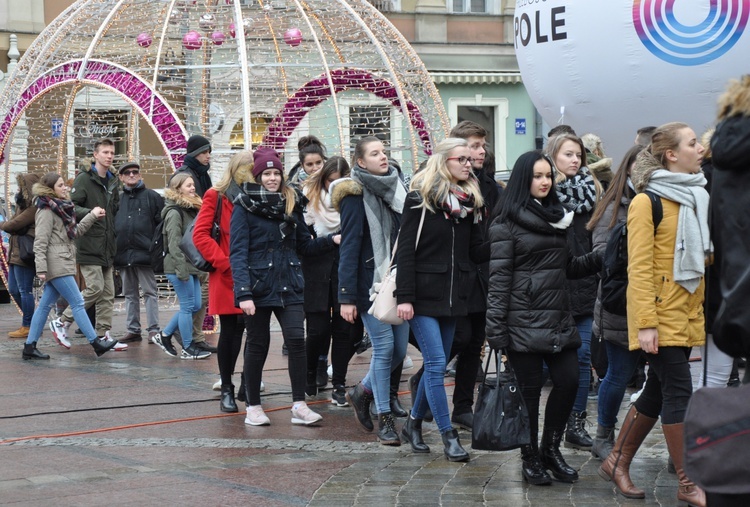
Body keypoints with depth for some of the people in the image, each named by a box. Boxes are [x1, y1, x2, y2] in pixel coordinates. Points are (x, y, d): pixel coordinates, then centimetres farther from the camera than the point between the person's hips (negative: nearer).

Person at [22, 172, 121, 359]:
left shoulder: (61, 208, 19)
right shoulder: (46, 211, -11)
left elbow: (76, 231, 24)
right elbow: (40, 242, -16)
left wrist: (92, 216, 21)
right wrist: (41, 268, -23)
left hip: (62, 264, 10)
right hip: (56, 265, -10)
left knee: (45, 305, 8)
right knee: (77, 303, -8)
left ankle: (30, 347, 10)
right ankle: (96, 342, -6)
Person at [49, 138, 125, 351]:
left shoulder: (113, 182, 16)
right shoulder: (84, 179, -7)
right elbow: (71, 207, -13)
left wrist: (114, 235, 11)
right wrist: (90, 213, -27)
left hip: (107, 247, 8)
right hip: (89, 246, -8)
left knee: (108, 293, 6)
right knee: (95, 288, -11)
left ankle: (103, 335, 11)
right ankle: (62, 322, 2)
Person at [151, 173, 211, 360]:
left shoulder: (192, 209, 15)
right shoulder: (175, 212, -13)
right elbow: (174, 243, -18)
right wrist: (182, 269, -21)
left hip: (191, 266, 9)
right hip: (179, 267, -9)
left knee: (195, 305, 11)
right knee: (188, 306, -3)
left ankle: (164, 335, 20)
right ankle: (188, 348, 6)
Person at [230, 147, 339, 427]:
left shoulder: (291, 204, 11)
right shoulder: (244, 207, -4)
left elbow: (305, 245, 15)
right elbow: (238, 253, -10)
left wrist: (332, 240, -3)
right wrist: (243, 293, -19)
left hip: (288, 286, 3)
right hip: (259, 286, -3)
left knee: (296, 340, -9)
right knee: (258, 345, 4)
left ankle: (299, 406, -4)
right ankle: (253, 407, 16)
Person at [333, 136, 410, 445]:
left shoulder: (396, 190, 12)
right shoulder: (356, 196, -7)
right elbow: (349, 248, -10)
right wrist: (346, 297, -14)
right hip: (370, 284, -6)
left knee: (399, 349, 6)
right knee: (384, 346, -6)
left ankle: (363, 391, 31)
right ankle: (384, 419, 5)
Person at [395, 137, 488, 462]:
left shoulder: (470, 200, 9)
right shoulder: (419, 199, -7)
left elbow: (478, 251, 9)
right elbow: (406, 250, -10)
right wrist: (404, 297, -15)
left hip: (454, 296, 6)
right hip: (424, 294, -6)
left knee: (436, 364, 10)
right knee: (436, 362, -9)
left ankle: (414, 423, 26)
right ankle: (448, 436, -5)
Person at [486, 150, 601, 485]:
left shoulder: (556, 217, 16)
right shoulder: (507, 222, -4)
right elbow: (499, 277, -8)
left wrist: (599, 259, 4)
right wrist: (496, 328, -13)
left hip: (559, 317, 6)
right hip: (524, 319, -6)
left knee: (568, 381, 0)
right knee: (530, 388, 0)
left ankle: (551, 448, 18)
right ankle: (530, 457, 14)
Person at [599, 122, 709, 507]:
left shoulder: (697, 198, 13)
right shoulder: (647, 202, -11)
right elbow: (639, 268, -15)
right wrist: (645, 323, -20)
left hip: (687, 313, 8)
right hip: (661, 313, -8)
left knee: (657, 392, 12)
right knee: (679, 393, -7)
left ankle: (617, 463, 24)